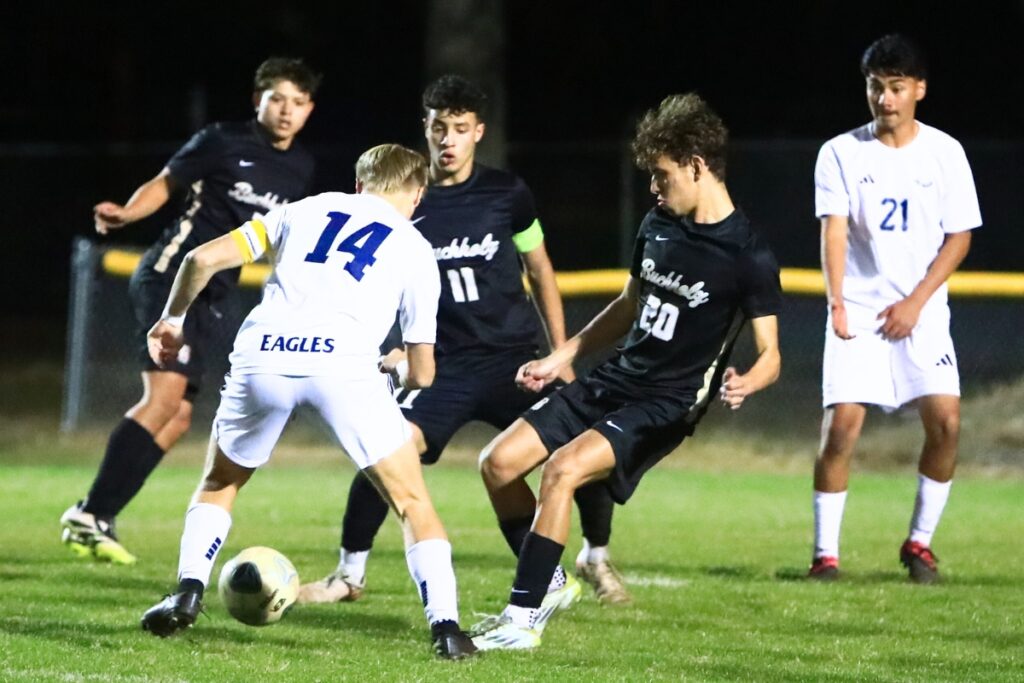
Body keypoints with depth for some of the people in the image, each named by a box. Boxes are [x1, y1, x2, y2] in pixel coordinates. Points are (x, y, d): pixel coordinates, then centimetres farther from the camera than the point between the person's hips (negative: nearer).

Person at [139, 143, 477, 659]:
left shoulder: (305, 210, 26)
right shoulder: (415, 251, 23)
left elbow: (204, 258, 18)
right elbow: (422, 373, 24)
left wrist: (173, 319, 35)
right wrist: (402, 375, 48)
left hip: (261, 357, 2)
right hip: (344, 363, -2)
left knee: (220, 482, 28)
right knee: (411, 500, 12)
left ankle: (188, 592, 12)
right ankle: (445, 625, -1)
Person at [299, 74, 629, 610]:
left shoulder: (507, 194, 0)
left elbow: (540, 273, 10)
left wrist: (561, 355, 7)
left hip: (514, 359, 1)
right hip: (445, 365, -1)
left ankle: (595, 561, 22)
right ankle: (350, 574, -3)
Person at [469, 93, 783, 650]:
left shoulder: (748, 257, -15)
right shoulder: (658, 226, 6)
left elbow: (770, 353, -13)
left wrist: (746, 383, -36)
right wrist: (559, 358, 20)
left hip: (667, 405, -8)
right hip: (617, 378, 8)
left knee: (563, 469, -28)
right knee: (499, 462, -1)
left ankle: (523, 618, -20)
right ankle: (549, 583, 16)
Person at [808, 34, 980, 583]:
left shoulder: (945, 153, 2)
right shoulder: (841, 153, -1)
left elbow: (959, 236, 3)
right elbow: (834, 230, -11)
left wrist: (916, 302, -8)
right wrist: (837, 302, -26)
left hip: (922, 312, 1)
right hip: (858, 312, -1)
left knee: (946, 421, -12)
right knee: (842, 424, -13)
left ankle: (920, 542, 8)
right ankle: (824, 554, -4)